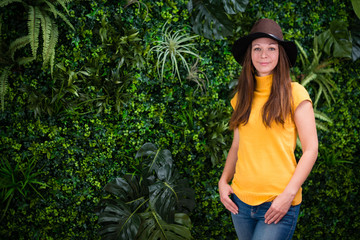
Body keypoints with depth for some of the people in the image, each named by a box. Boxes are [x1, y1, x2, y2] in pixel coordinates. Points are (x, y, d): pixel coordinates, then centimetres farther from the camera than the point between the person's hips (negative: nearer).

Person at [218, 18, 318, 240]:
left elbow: (311, 150, -6)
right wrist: (224, 181, 2)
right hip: (241, 200, 5)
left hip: (279, 204, -5)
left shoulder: (294, 93, -5)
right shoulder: (243, 96, 10)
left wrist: (288, 195, -14)